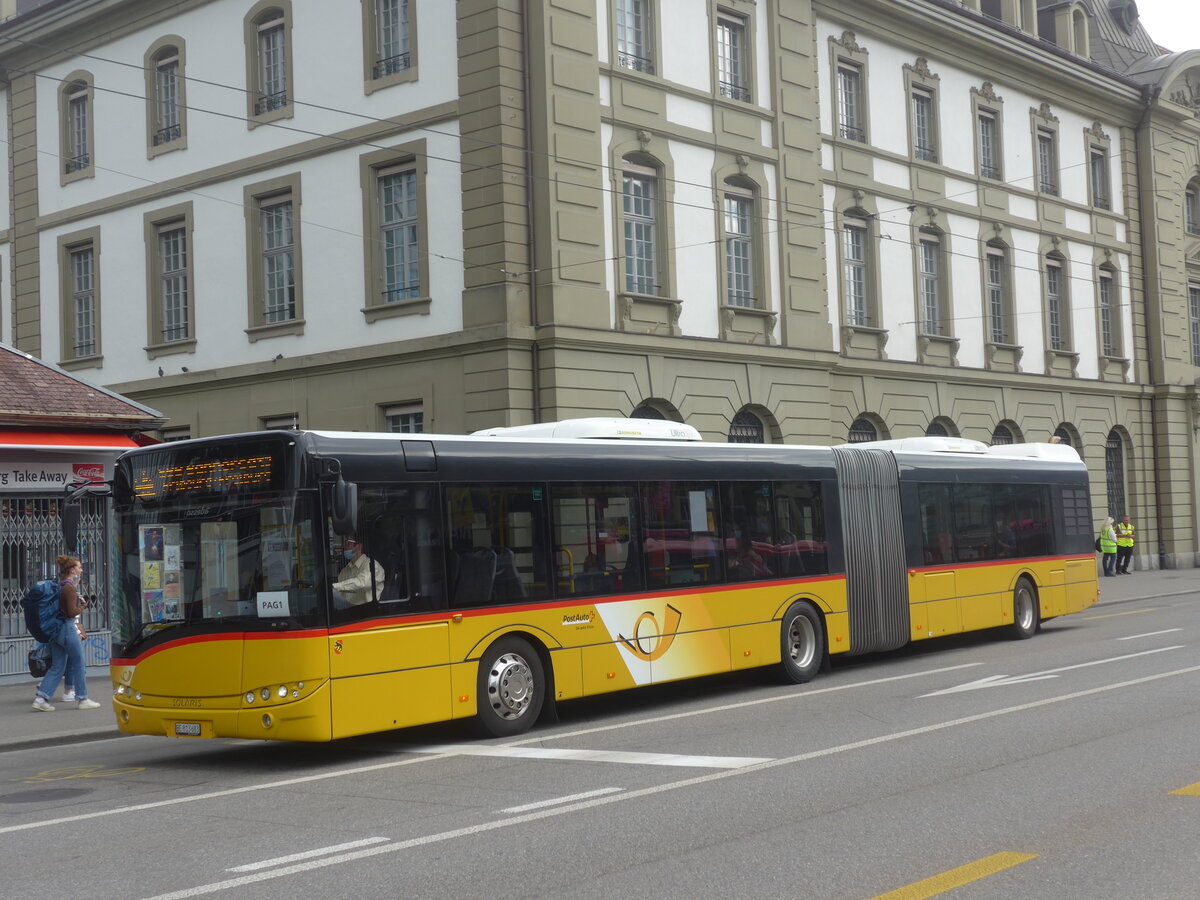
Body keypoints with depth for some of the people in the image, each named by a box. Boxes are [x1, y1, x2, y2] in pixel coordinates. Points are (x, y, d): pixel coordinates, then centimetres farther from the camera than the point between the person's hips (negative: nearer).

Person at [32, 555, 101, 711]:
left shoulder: (59, 586, 12)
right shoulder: (69, 588, -15)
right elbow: (72, 612, -19)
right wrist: (82, 605, -2)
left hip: (55, 629, 9)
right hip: (67, 628, -9)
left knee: (57, 667, 11)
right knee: (79, 664, 4)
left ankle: (40, 698, 3)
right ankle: (82, 699, 11)